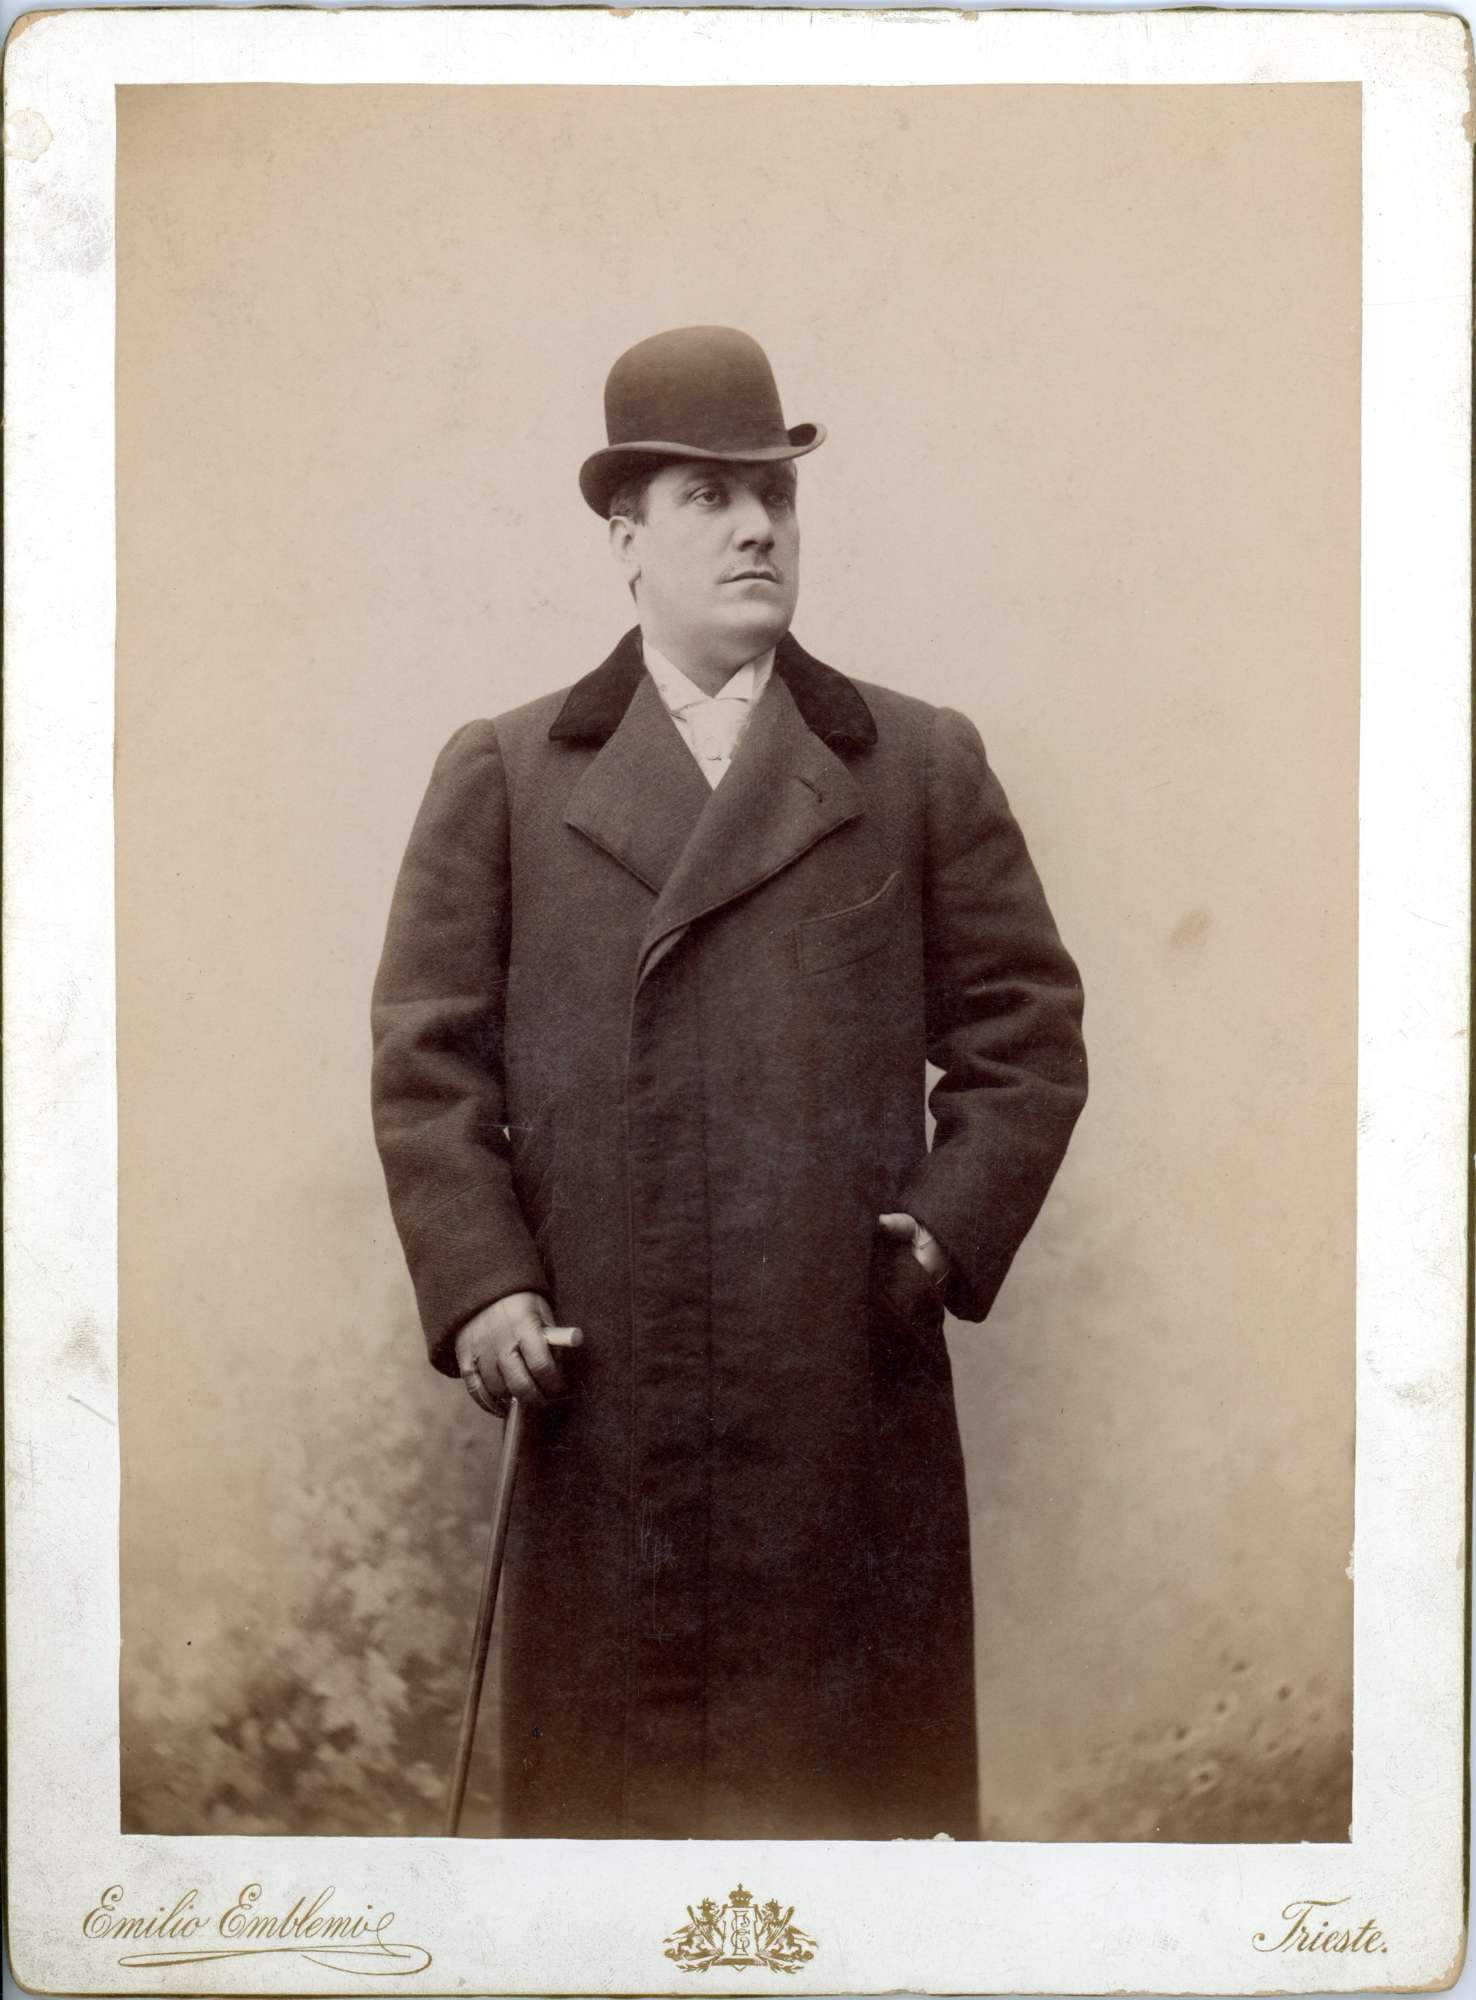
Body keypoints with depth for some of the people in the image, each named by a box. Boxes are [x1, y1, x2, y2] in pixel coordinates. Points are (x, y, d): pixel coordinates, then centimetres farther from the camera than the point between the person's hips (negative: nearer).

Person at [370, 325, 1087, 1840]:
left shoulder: (925, 764, 11)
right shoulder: (500, 775, 9)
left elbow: (1025, 1028, 9)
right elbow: (427, 1057, 5)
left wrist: (953, 1228, -4)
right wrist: (476, 1284, -6)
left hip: (855, 1397, 1)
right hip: (597, 1394, 0)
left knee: (862, 1769, 9)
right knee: (607, 1774, 8)